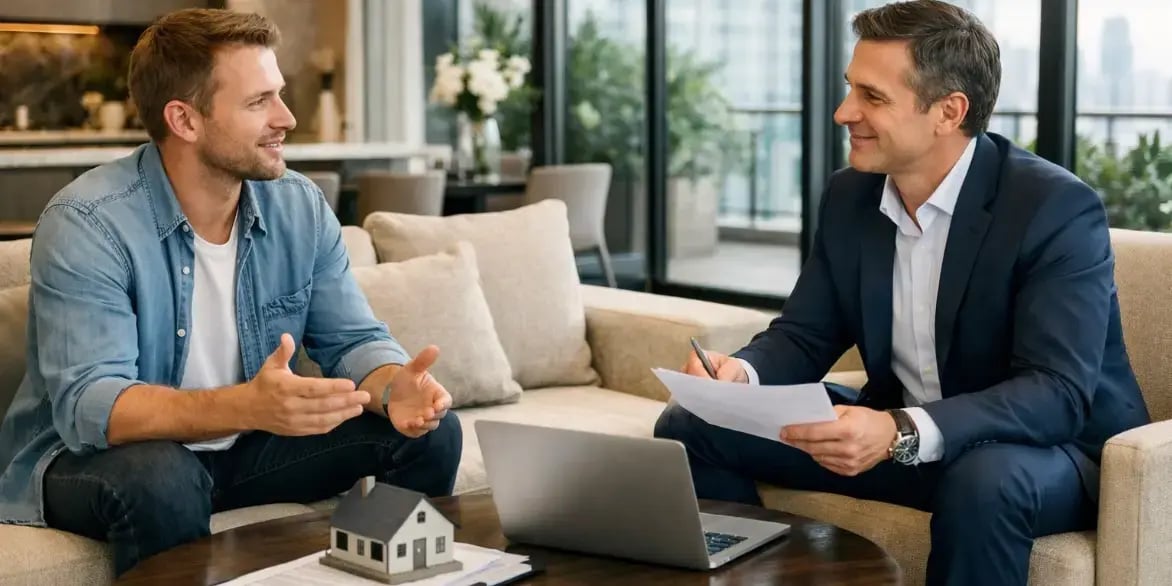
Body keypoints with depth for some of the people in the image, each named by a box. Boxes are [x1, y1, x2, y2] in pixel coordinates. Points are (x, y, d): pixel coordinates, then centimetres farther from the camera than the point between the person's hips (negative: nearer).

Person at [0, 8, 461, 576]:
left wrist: (395, 387, -27)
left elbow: (353, 339, -1)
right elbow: (86, 405, -31)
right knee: (161, 478, -39)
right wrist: (246, 406, -47)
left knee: (431, 430, -9)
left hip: (243, 447, 5)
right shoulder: (85, 224, -22)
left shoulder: (300, 206, -5)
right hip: (91, 457, -5)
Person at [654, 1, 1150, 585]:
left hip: (1047, 446, -5)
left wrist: (902, 433, -44)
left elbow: (1059, 392, -29)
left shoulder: (1057, 208, -21)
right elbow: (804, 336, 4)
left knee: (984, 481, -41)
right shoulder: (848, 196, -1)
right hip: (894, 435, 6)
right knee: (690, 427, -3)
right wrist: (741, 370, -20)